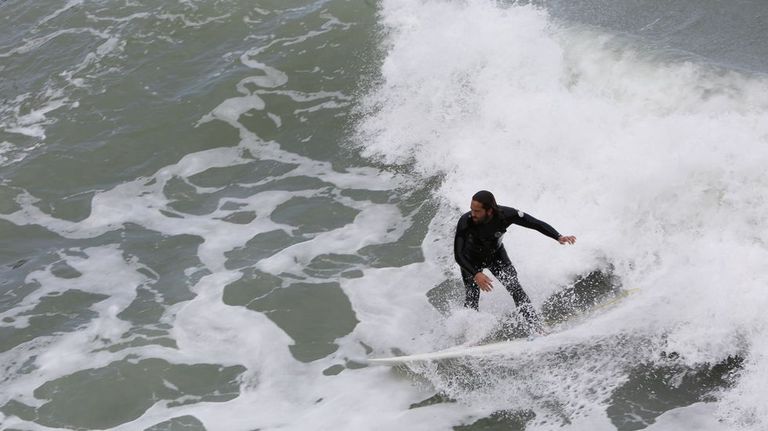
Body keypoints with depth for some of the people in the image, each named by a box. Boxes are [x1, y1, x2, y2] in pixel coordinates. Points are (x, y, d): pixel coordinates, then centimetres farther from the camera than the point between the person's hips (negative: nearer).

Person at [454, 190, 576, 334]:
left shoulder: (505, 214, -32)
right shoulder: (465, 222, -36)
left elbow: (536, 223, -22)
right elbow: (458, 255, -34)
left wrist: (559, 237, -34)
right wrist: (475, 274, -48)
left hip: (495, 254, 1)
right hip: (471, 260, -1)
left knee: (514, 287, -13)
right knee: (472, 295, -13)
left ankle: (537, 328, -11)